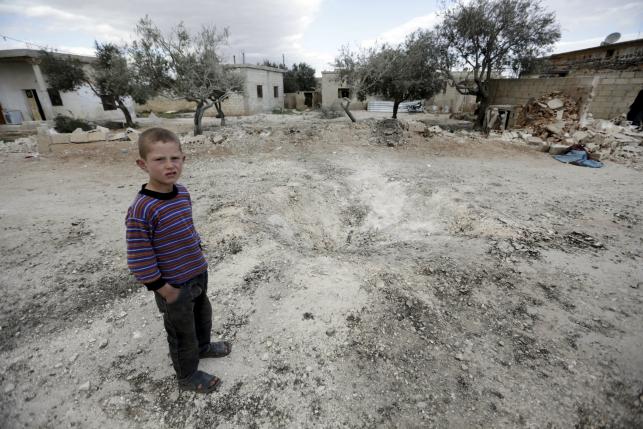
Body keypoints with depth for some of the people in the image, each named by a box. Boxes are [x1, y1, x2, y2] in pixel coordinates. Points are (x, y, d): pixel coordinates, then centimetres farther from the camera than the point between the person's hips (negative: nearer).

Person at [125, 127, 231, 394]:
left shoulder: (182, 193, -4)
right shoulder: (141, 211, -28)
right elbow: (139, 260, -23)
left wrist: (198, 262, 12)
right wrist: (164, 290, -15)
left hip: (199, 275, 7)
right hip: (175, 287, -7)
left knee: (203, 315, 29)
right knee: (183, 334, 16)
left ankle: (203, 347, 58)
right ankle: (187, 377, 43)